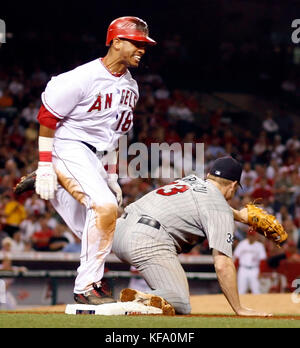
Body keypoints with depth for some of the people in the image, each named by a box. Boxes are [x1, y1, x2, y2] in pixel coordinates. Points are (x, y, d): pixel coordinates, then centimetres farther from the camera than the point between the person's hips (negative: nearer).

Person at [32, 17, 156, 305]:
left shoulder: (130, 87, 11)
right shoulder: (83, 78, -16)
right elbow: (47, 117, -12)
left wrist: (111, 177, 20)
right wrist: (45, 167, -16)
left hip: (95, 161, 10)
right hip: (68, 150, -10)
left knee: (95, 235, 7)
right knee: (105, 206, -26)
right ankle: (86, 286, -21)